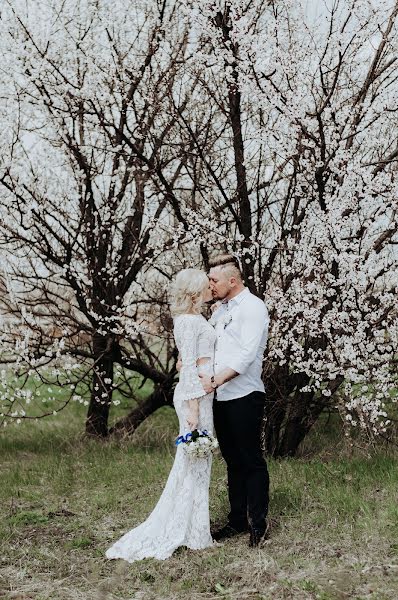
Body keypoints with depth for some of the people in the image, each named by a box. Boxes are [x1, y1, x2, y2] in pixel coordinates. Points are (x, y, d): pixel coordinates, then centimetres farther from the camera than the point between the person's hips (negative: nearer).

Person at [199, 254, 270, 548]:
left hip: (245, 397, -8)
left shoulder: (253, 308, -10)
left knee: (251, 461, -1)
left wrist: (215, 380, -24)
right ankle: (238, 520, 21)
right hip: (221, 397, 8)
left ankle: (258, 522, 8)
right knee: (233, 461, 13)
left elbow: (246, 355, -19)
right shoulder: (220, 309, 16)